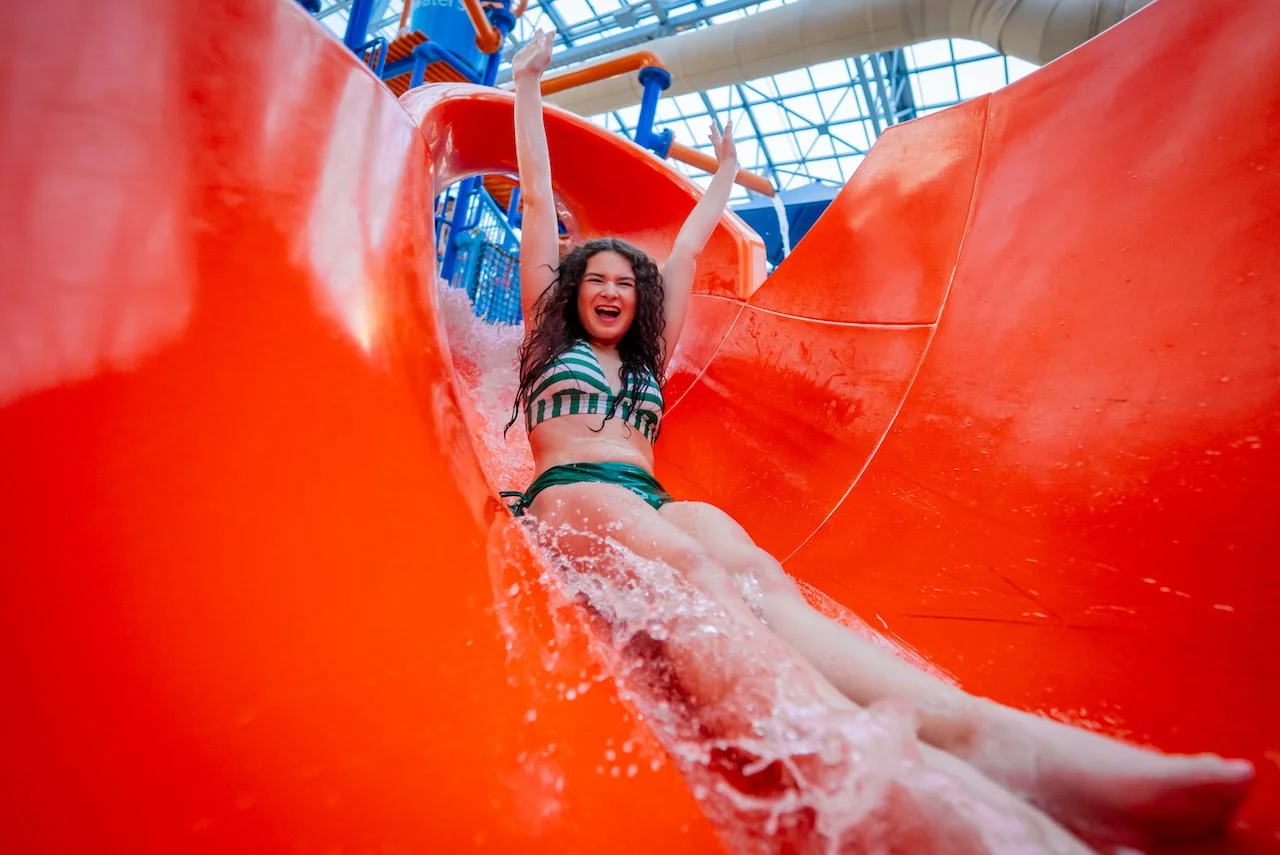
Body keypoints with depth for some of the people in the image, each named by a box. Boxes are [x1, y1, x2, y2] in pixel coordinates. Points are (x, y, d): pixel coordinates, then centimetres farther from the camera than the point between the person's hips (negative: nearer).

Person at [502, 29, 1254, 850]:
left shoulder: (647, 357, 31)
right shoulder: (548, 341, 24)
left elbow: (683, 255, 41)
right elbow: (539, 202, 25)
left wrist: (724, 178, 54)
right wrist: (528, 84, 31)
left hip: (655, 498, 4)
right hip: (572, 493, -3)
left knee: (755, 573, -33)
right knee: (685, 563, -39)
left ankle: (972, 733, -59)